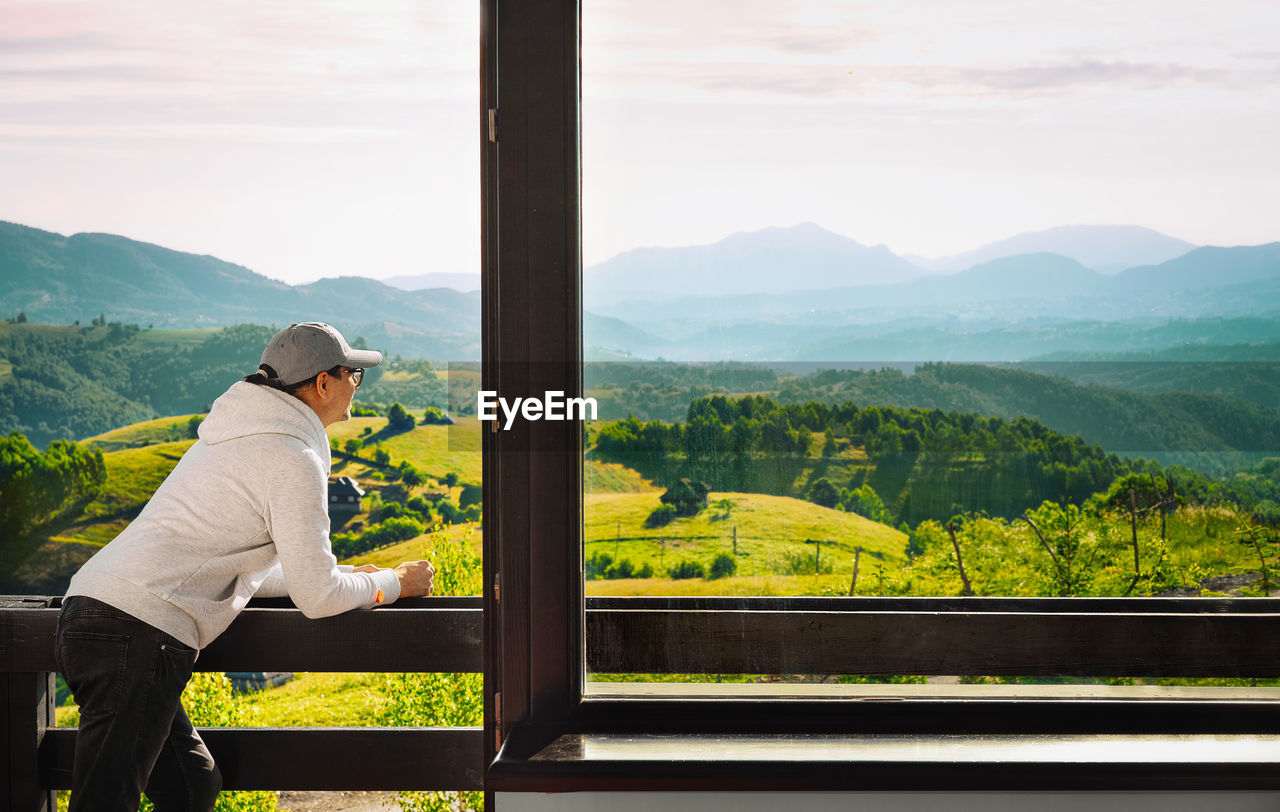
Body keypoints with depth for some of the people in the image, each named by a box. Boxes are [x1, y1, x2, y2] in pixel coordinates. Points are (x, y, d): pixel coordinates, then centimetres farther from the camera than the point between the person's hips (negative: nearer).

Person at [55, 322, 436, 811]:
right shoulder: (293, 458, -8)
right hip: (138, 635, -10)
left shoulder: (237, 435, 22)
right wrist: (394, 584, 10)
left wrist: (344, 576, 27)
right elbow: (316, 598, -8)